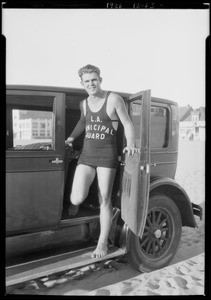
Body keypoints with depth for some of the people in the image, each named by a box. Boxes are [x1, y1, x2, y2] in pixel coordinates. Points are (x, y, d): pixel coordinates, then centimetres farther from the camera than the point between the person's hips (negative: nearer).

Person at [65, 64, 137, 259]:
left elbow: (127, 124, -2)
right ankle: (75, 203, 29)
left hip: (107, 155, -3)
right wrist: (71, 138, 21)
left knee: (104, 200, 1)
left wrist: (130, 144, -17)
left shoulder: (114, 99, -4)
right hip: (86, 155, 4)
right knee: (77, 198, -10)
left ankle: (102, 243, 17)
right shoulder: (84, 104, 12)